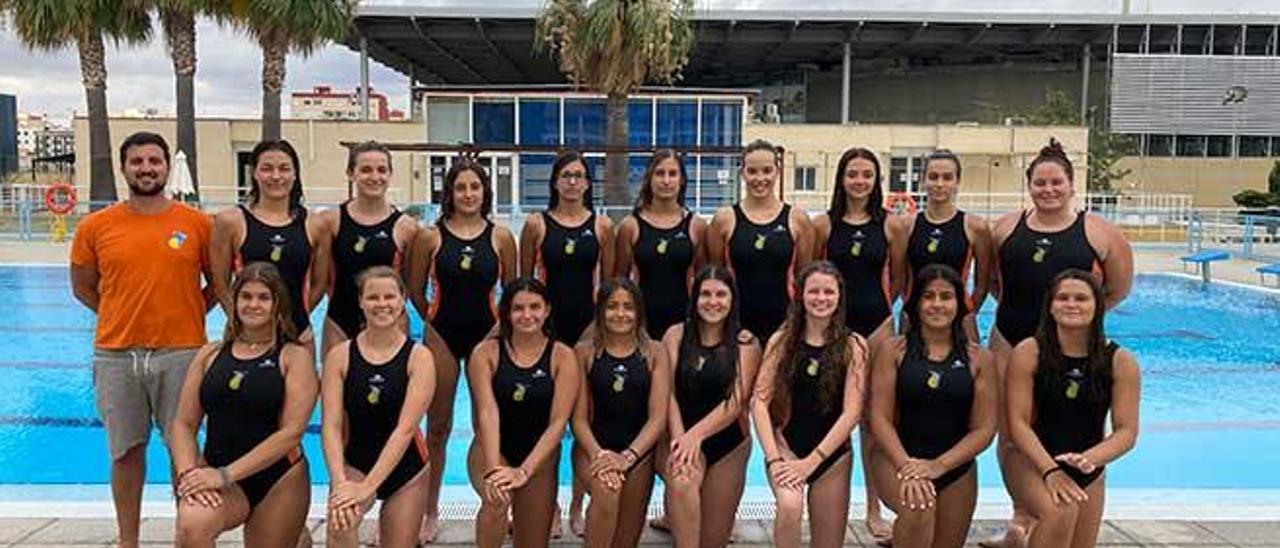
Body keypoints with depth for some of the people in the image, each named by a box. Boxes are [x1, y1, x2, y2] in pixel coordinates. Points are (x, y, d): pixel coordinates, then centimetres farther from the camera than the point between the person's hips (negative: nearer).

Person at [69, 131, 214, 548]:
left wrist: (185, 313, 1)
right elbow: (83, 287, 14)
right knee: (126, 451, 12)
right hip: (116, 355, 2)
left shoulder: (198, 224, 0)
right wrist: (126, 314, 7)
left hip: (181, 353, -1)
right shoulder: (96, 226, 3)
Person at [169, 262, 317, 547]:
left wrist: (226, 475, -16)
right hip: (215, 471, 1)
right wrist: (188, 473, -13)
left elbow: (292, 431, -11)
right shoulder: (210, 355, 8)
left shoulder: (294, 356, -2)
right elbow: (183, 424, 7)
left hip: (278, 478, -1)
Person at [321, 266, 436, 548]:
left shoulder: (419, 357, -11)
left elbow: (405, 427, -18)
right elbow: (331, 425, -11)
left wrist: (368, 487, -25)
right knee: (338, 524, -31)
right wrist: (339, 482, -25)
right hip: (354, 463, 0)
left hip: (406, 468, 1)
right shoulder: (340, 355, -6)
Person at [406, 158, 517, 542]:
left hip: (487, 334, 0)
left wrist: (499, 327, 5)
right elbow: (416, 292, 5)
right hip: (442, 336, 0)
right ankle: (430, 513, 21)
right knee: (438, 426, 8)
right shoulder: (430, 237, -4)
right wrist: (440, 321, 11)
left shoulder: (500, 237, -2)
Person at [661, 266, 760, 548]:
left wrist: (696, 435, -21)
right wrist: (680, 438, -21)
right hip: (679, 436, -1)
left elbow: (736, 402, -9)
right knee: (682, 482, -34)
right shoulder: (676, 335, 1)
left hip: (728, 443, 1)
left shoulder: (745, 343, -1)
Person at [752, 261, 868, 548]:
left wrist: (811, 461, -14)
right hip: (786, 447, -1)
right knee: (789, 506, -30)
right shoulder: (782, 340, 0)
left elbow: (851, 412, -8)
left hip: (833, 455, 1)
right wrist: (773, 457, -15)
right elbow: (760, 401, -4)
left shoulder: (854, 346, -2)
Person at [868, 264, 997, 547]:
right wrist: (906, 466, -21)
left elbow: (984, 429, -2)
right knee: (920, 506, -33)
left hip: (956, 470, 3)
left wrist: (939, 466, -16)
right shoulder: (893, 350, -2)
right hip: (896, 460, -3)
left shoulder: (979, 359, 2)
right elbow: (880, 418, -6)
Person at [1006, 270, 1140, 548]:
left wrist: (1089, 458, -25)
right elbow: (1019, 422, -14)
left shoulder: (1120, 362, -7)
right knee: (1062, 511, -32)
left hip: (1090, 473, 4)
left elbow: (1126, 431, -8)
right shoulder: (1029, 353, -13)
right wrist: (1050, 469, -24)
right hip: (1034, 463, -4)